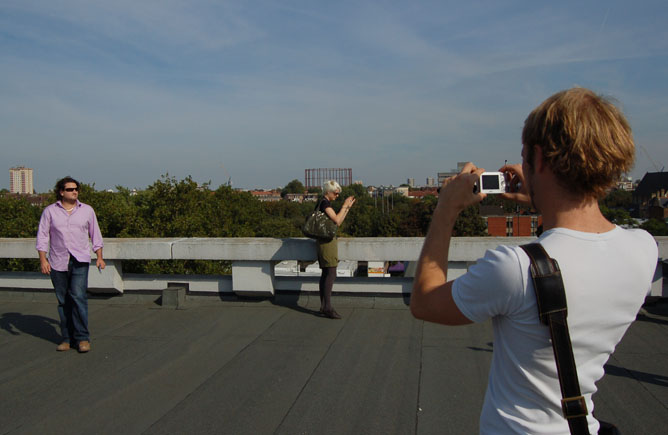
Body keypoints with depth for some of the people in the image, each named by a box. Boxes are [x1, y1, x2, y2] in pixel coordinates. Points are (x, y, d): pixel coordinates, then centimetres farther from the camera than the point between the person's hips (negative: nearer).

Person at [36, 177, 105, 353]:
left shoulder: (87, 210, 8)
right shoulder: (50, 211, 5)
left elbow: (95, 234, 14)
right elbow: (42, 236, 4)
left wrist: (99, 257, 9)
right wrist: (43, 259, -5)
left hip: (80, 261, -1)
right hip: (58, 263, 1)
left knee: (78, 296, -14)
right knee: (63, 301, 5)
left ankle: (82, 338, -7)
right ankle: (67, 338, 15)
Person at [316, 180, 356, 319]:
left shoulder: (322, 203, 19)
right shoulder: (325, 203, -12)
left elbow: (338, 222, 21)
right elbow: (337, 221, -19)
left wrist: (347, 207, 17)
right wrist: (344, 206, -8)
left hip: (323, 241, 10)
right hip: (327, 240, -10)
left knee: (325, 274, 11)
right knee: (331, 273, -12)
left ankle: (323, 306, 15)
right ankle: (327, 307, -13)